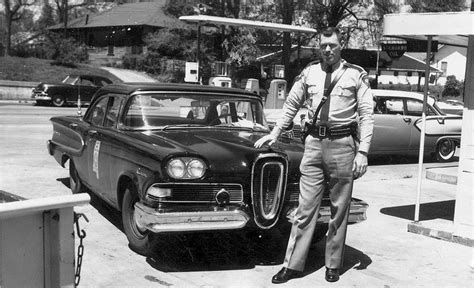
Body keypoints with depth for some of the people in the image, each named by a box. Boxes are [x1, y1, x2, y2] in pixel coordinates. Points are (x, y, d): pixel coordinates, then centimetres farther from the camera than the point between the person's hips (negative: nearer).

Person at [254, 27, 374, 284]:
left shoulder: (356, 75, 0)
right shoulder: (309, 73, 9)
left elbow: (366, 114, -2)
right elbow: (291, 105, 19)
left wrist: (363, 151, -9)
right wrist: (275, 133, 14)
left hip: (342, 144, -2)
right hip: (314, 142, 2)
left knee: (339, 208, 7)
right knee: (306, 205, 2)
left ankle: (333, 264, 19)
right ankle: (294, 264, 8)